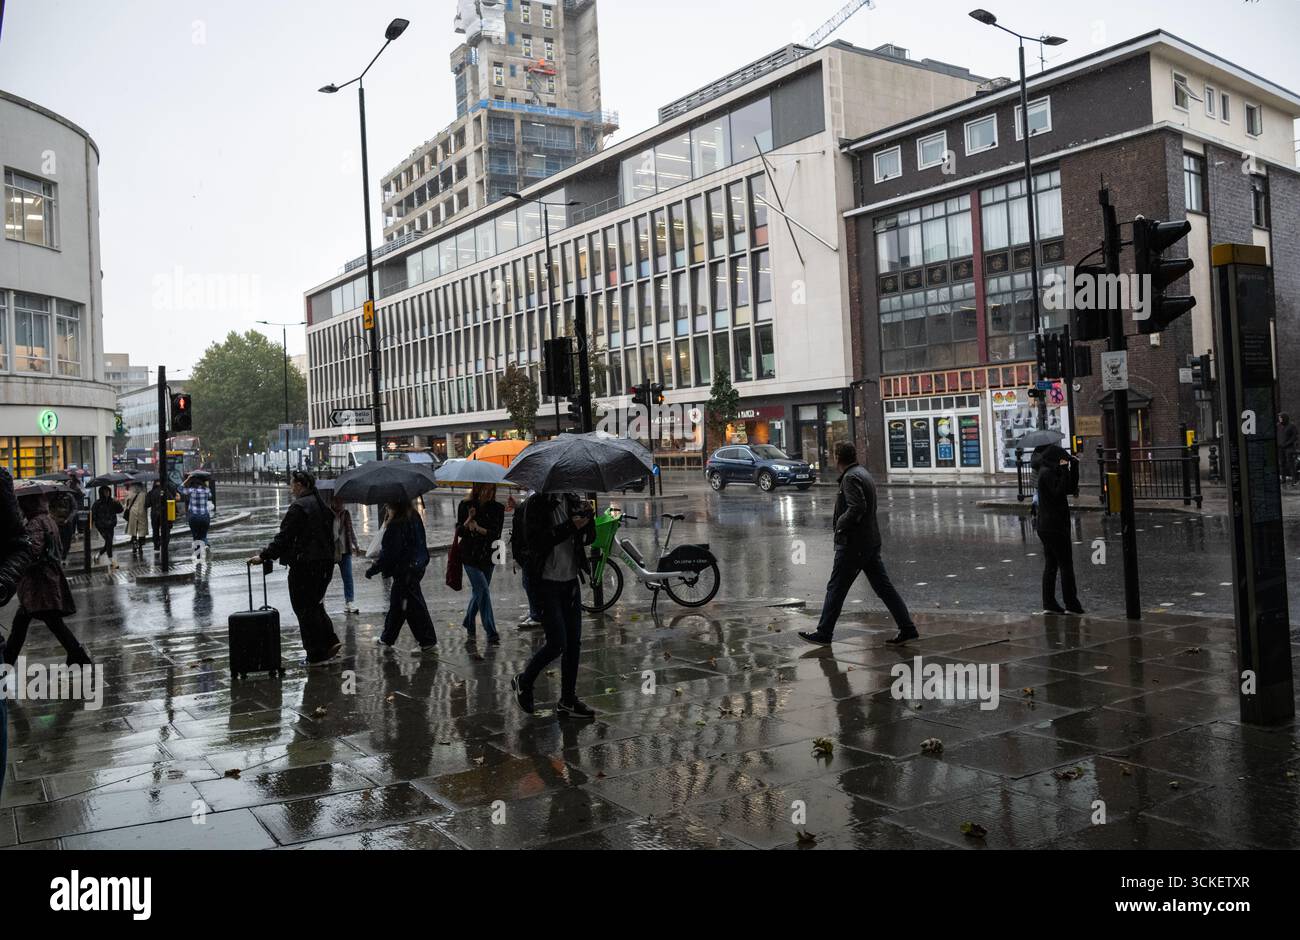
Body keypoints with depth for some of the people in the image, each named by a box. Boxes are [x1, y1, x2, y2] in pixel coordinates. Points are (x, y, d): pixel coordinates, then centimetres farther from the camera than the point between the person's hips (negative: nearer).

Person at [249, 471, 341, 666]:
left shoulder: (299, 507, -15)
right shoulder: (322, 505, 12)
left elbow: (284, 537, -17)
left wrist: (264, 556, -12)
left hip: (305, 566, -8)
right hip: (325, 563, 8)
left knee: (304, 608, 1)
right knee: (315, 604, 20)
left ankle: (316, 654, 4)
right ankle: (331, 641, 12)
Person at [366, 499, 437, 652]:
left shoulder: (396, 525, -20)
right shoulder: (415, 518, 5)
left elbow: (390, 554, -20)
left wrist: (373, 570, -10)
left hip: (404, 571, -9)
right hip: (417, 567, 9)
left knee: (414, 606, -3)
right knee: (396, 603, 19)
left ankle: (429, 642, 2)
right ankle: (387, 639, 30)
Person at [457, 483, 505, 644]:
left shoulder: (497, 508, -1)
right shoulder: (465, 506, -3)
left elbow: (496, 534, -8)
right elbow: (459, 532, -3)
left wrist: (479, 529, -23)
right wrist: (469, 519, -21)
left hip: (488, 556, 3)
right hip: (470, 556, -3)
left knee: (479, 591, 14)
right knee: (483, 590, -13)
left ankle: (469, 623, 38)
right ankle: (491, 634, -14)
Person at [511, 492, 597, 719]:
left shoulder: (572, 500, 8)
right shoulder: (536, 503, -9)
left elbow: (589, 538, 9)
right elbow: (537, 540, -21)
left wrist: (587, 516, -10)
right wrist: (570, 526, -25)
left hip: (571, 581, 6)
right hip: (547, 583, -6)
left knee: (574, 643, 7)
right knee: (557, 643, -8)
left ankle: (568, 701, 18)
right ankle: (523, 682, 17)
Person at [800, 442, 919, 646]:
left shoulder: (851, 478, -16)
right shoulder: (864, 473, 15)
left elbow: (857, 507, -28)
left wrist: (840, 524, -14)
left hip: (853, 544, -9)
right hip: (871, 541, 9)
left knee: (836, 588, 1)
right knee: (883, 586, 10)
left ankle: (823, 633, 10)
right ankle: (907, 628, 9)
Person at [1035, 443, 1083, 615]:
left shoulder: (1049, 472, 16)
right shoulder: (1047, 473, -13)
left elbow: (1072, 488, 16)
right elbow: (1059, 492, -22)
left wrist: (1074, 467, 9)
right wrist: (1065, 471, -19)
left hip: (1046, 527, 10)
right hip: (1055, 526, -10)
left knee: (1050, 565, 10)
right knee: (1066, 564, -4)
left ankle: (1049, 603, 11)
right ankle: (1071, 603, 0)